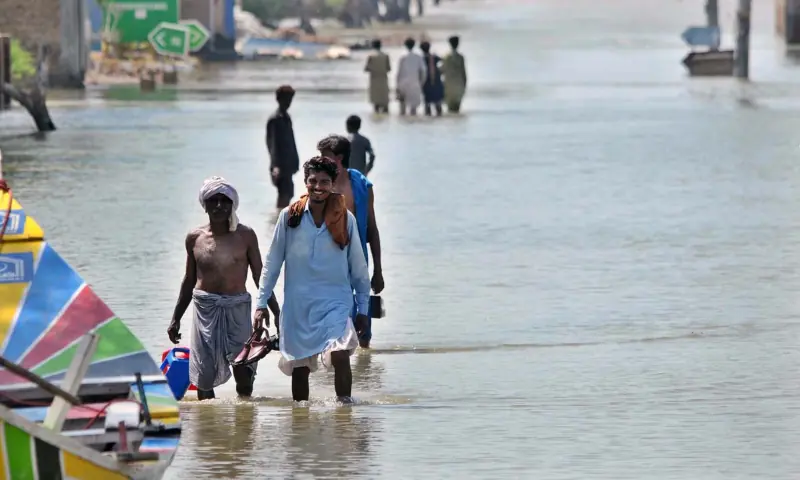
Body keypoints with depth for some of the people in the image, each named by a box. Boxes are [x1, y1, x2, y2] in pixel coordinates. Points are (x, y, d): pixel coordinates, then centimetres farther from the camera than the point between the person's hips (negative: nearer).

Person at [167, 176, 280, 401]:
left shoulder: (245, 235, 2)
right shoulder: (195, 238, 7)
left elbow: (259, 276, 7)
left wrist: (277, 313, 4)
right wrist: (175, 319, 18)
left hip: (237, 308, -2)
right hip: (205, 307, 2)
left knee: (244, 371, -12)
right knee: (204, 377, 0)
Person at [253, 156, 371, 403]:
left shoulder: (346, 219, 1)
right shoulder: (290, 216, 1)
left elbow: (358, 267, 8)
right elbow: (272, 263, 7)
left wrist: (362, 308, 8)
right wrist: (262, 303, 6)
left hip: (336, 302, -1)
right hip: (297, 306, 1)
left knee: (340, 356, -22)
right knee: (299, 367, 7)